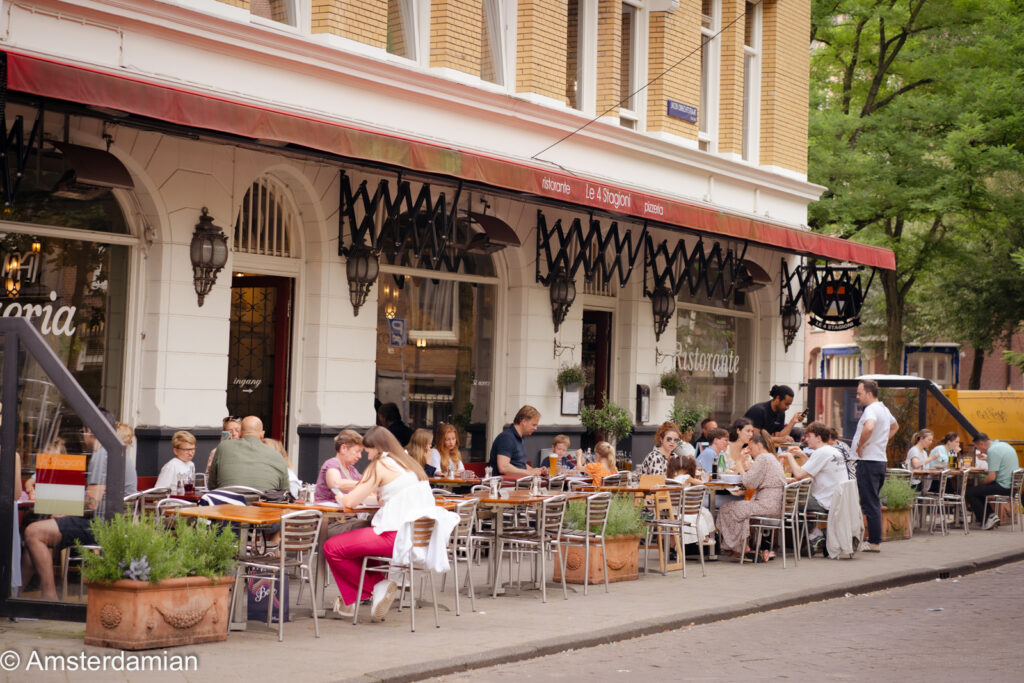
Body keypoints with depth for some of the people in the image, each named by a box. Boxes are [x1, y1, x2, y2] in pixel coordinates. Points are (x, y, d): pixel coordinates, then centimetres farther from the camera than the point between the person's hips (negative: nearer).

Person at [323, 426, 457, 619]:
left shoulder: (380, 465, -6)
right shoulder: (410, 463, 18)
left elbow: (350, 502, -7)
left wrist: (341, 498, 15)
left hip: (397, 536, -9)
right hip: (421, 536, 9)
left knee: (331, 548, -2)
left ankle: (377, 585, 4)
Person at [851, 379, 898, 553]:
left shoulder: (871, 410, -15)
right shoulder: (884, 410, 16)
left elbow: (869, 427, -36)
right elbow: (895, 426, 37)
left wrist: (860, 445, -21)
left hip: (868, 461, -10)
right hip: (881, 459, 10)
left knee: (869, 503, -6)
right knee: (874, 502, 15)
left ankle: (874, 542, -5)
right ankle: (875, 540, 17)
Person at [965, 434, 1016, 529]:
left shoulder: (992, 450, -16)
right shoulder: (1004, 445, 13)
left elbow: (991, 477, -18)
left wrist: (982, 483, -3)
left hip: (1004, 487, -10)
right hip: (1011, 484, 10)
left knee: (969, 493, -9)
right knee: (978, 490, 25)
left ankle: (986, 521, 0)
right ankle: (992, 515, 20)